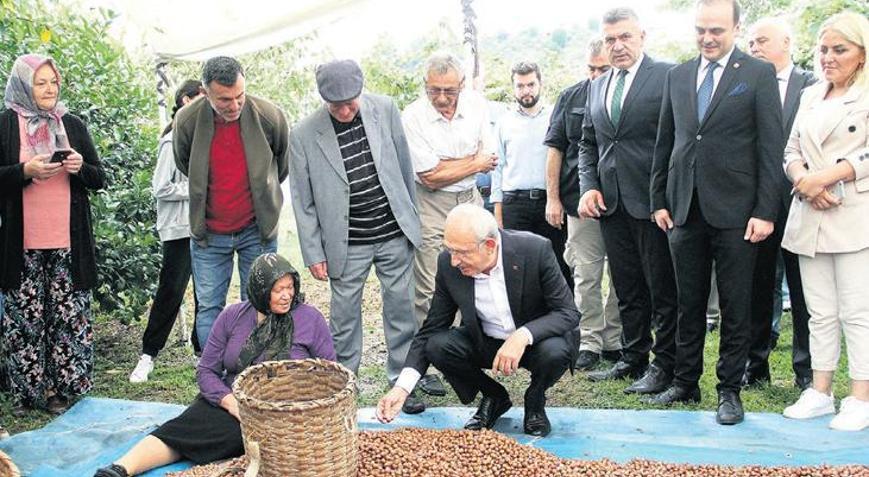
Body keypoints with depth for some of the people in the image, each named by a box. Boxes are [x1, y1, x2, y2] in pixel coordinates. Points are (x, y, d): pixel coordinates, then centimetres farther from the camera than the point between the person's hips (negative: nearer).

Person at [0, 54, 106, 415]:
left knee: (70, 317, 2)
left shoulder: (72, 125, 11)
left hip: (69, 243, 2)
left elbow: (100, 179, 13)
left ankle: (61, 388, 13)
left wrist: (80, 168, -7)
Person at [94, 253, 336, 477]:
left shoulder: (309, 318, -1)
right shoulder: (232, 316, 4)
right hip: (231, 402, 3)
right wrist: (231, 401, -13)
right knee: (178, 431, -24)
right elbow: (206, 370, 5)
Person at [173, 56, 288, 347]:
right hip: (208, 234, 1)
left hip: (257, 230, -1)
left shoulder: (269, 116, -15)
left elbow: (283, 162, 7)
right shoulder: (187, 121, -12)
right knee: (209, 307, 5)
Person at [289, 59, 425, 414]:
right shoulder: (303, 135, -10)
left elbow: (404, 164, 7)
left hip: (394, 234, 2)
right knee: (344, 313, 7)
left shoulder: (384, 109, -4)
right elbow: (303, 201, -4)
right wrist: (314, 253, -4)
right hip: (346, 244, -2)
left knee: (401, 308, 8)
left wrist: (411, 216, 11)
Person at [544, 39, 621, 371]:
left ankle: (615, 341, 20)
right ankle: (590, 341, 13)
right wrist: (553, 198, 2)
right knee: (586, 275, 4)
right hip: (582, 202, 1)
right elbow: (555, 148, 7)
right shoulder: (571, 98, 5)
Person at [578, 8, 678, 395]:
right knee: (627, 288, 14)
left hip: (653, 200, -6)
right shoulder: (596, 87, 15)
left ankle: (663, 364, 13)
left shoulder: (667, 76, -4)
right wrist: (589, 187, 4)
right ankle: (633, 358, 25)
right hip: (611, 203, 6)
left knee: (662, 289, 3)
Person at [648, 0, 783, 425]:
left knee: (735, 307, 5)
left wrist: (765, 211, -9)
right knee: (689, 304, 11)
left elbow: (770, 147, -4)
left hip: (734, 211, -3)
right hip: (685, 210, 3)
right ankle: (685, 383, 22)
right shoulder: (677, 76, 11)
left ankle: (730, 390, 16)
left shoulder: (759, 74, 0)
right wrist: (659, 200, 9)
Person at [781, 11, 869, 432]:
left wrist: (824, 177, -16)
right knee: (821, 313, 9)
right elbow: (791, 149, 14)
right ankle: (820, 392, 15)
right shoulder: (810, 95, 19)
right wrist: (803, 181, -5)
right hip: (809, 218, 5)